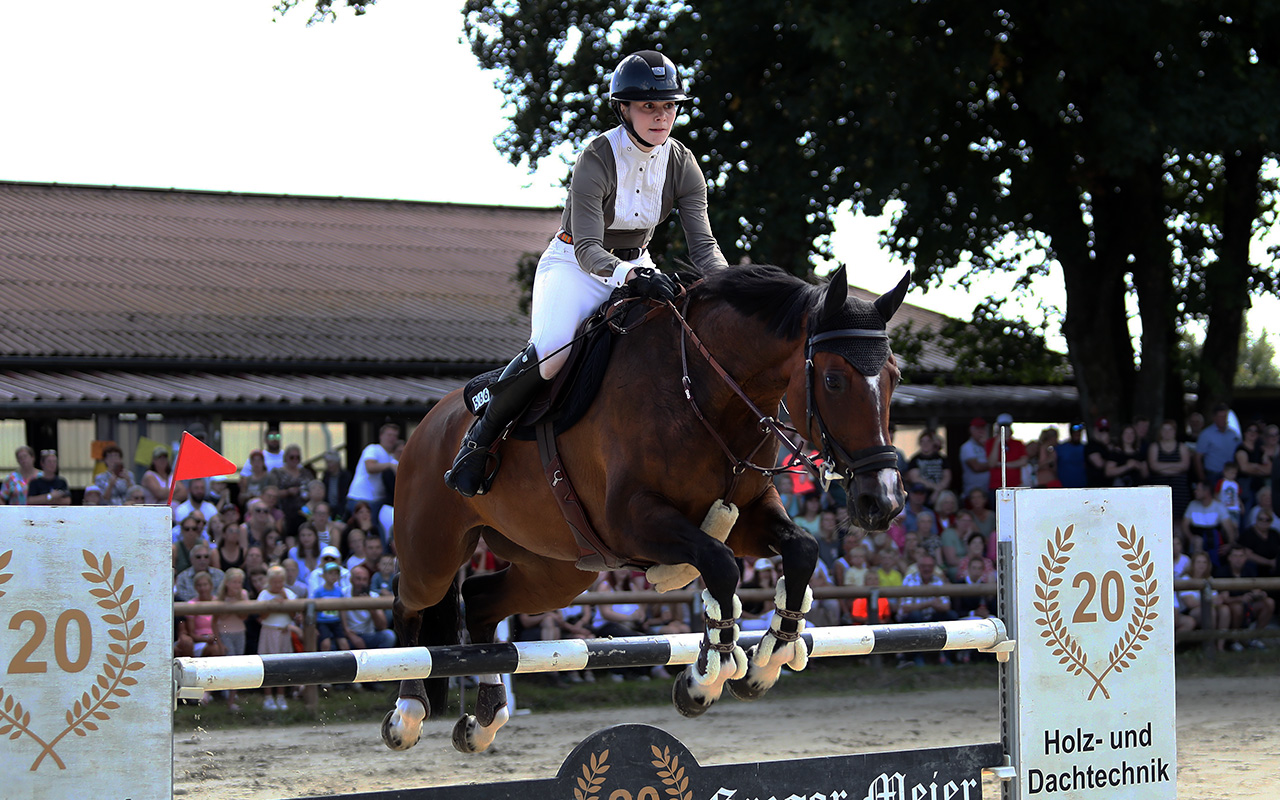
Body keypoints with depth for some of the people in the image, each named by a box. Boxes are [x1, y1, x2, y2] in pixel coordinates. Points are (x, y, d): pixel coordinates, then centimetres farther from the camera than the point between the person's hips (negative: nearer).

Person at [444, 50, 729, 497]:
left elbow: (703, 244, -14)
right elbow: (587, 249, -29)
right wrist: (628, 274, -50)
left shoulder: (682, 165, -8)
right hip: (573, 265, -6)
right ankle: (481, 436, -15)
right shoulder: (597, 160, -23)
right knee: (553, 351, -34)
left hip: (637, 265, 6)